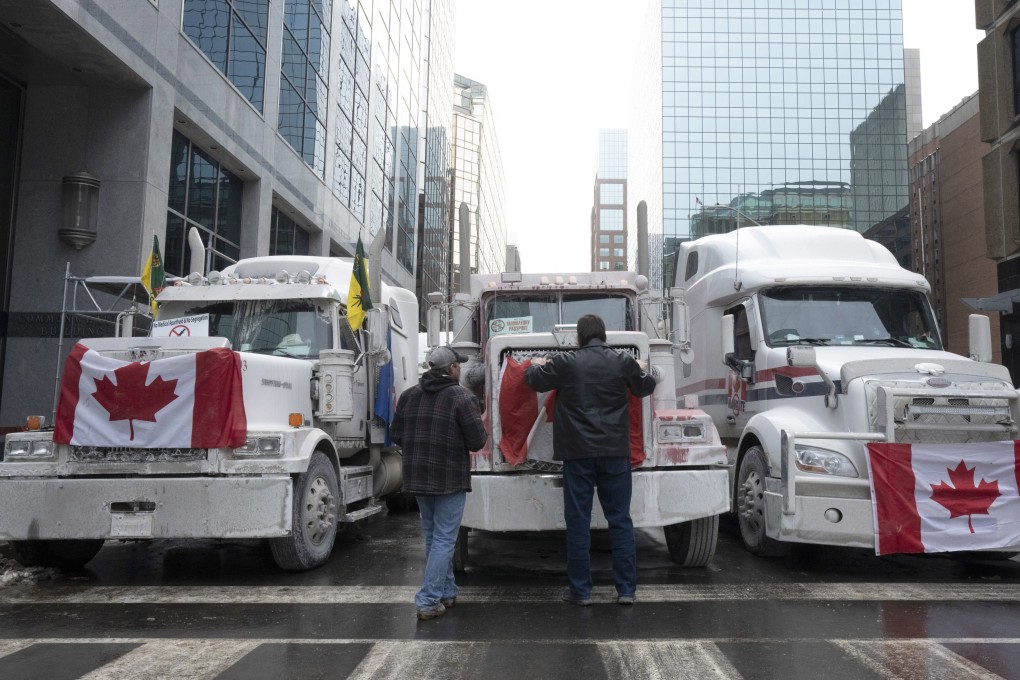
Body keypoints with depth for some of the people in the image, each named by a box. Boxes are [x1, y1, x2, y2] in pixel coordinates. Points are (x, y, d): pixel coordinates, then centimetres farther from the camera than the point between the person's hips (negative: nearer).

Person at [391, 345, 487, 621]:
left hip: (417, 477, 6)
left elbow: (396, 434, 8)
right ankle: (428, 601, -2)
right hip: (450, 479, -6)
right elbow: (477, 441, -13)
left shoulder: (409, 395, 4)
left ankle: (447, 592, 28)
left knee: (433, 537, 18)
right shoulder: (461, 396, -12)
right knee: (443, 539, 0)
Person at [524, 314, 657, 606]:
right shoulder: (624, 361, 2)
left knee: (578, 521, 5)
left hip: (578, 453, -1)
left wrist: (536, 365, 32)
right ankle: (627, 589, 11)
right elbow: (645, 388, 19)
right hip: (615, 451, 2)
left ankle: (580, 590, 9)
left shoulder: (566, 363, -3)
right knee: (620, 519, 8)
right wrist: (641, 371, 40)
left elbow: (534, 381, 10)